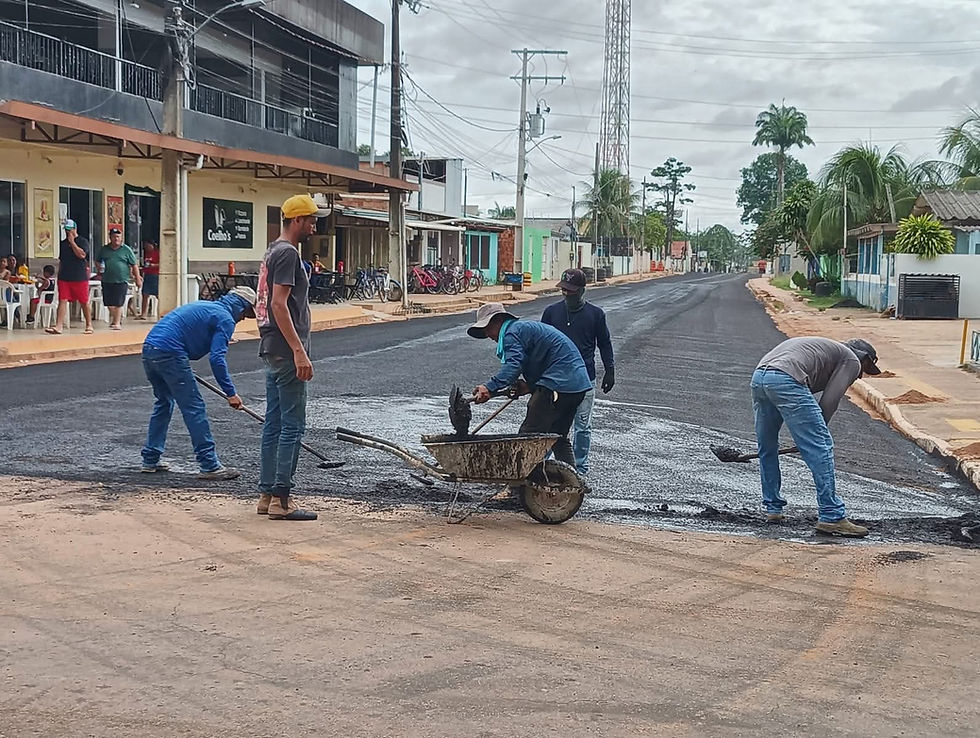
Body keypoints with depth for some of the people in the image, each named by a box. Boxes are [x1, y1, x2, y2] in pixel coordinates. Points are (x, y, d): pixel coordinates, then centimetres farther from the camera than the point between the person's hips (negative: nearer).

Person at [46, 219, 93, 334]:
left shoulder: (83, 241, 0)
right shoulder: (63, 243, 16)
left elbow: (82, 255, -17)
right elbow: (60, 260, 22)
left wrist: (72, 242, -11)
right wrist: (59, 275, 16)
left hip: (80, 277, -4)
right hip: (64, 277, 4)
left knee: (84, 302, 4)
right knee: (62, 301, -5)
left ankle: (89, 325, 16)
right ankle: (58, 326, -10)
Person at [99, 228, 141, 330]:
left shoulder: (126, 249, 1)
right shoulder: (104, 249, 10)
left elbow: (134, 265, 4)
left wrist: (138, 279, 1)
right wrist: (99, 268, 7)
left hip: (121, 280, -3)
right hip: (107, 280, 3)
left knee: (118, 303, -5)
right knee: (109, 303, 6)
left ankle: (117, 322, 3)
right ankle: (115, 318, 28)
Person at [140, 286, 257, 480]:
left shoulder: (204, 306, 27)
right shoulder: (225, 319, -1)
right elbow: (217, 358, -11)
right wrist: (231, 392, -8)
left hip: (149, 349, 9)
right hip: (170, 353, -9)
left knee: (164, 403, 24)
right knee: (194, 408, -4)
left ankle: (150, 459, 27)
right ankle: (209, 466, -4)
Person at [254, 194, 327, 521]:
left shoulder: (274, 251, 18)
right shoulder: (288, 253, -13)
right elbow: (280, 305, -21)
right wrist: (299, 351, -23)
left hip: (273, 350, 10)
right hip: (285, 351, -10)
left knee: (274, 423, 12)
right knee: (292, 426, -7)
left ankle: (267, 494, 15)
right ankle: (281, 499, -6)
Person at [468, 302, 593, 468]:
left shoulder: (512, 332, -5)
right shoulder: (527, 327, 28)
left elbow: (513, 365, -23)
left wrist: (489, 387, -34)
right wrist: (529, 386, 9)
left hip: (558, 384, -10)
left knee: (529, 434, -10)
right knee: (558, 437, 18)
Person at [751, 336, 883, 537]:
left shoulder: (826, 348, 39)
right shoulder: (852, 360, 16)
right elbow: (829, 402, 4)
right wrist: (818, 430, 15)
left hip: (758, 377, 9)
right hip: (785, 380, -9)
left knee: (767, 449, 22)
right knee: (821, 448, -3)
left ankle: (773, 509, 30)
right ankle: (832, 517, -3)